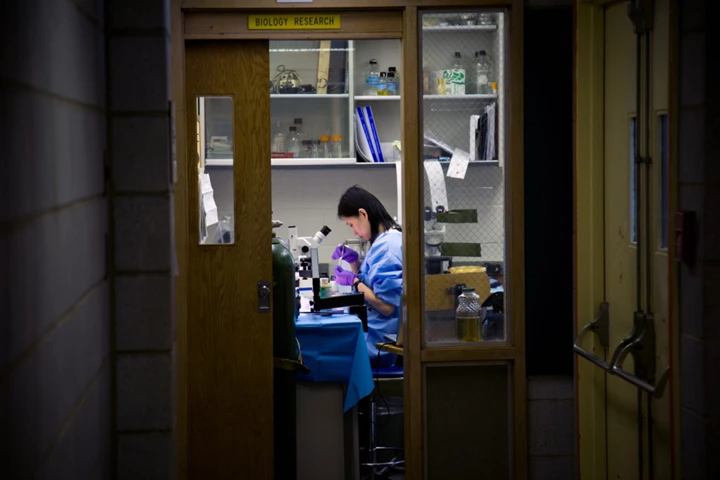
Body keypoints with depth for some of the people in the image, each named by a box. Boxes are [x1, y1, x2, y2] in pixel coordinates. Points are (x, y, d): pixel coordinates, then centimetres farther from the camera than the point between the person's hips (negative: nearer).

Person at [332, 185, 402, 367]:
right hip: (380, 334, 10)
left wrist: (354, 281, -14)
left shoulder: (387, 246, -19)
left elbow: (387, 306, -22)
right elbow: (370, 283, 23)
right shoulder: (387, 238, 11)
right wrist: (354, 262, 8)